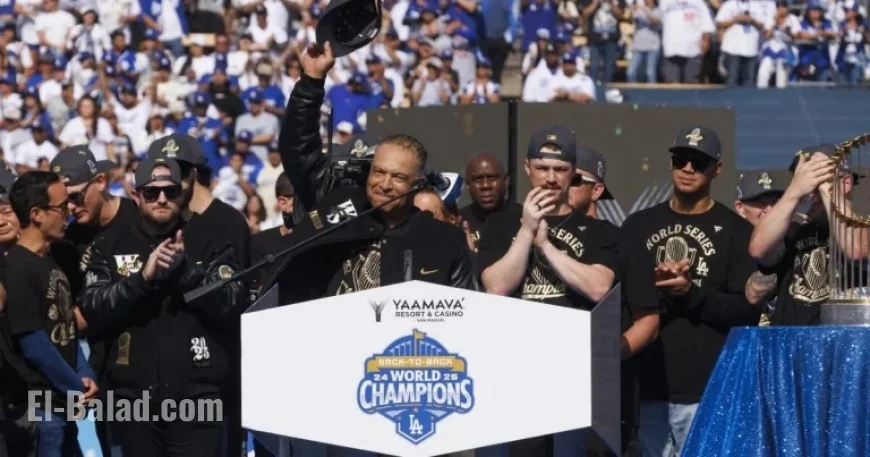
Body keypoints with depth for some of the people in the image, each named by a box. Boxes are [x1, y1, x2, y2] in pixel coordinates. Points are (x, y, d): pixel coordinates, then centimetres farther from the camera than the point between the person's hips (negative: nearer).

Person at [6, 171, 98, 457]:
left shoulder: (53, 263, 13)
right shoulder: (17, 269, -16)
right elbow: (34, 345, -18)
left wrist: (85, 376, 1)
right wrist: (78, 388, -9)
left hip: (64, 403, 9)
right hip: (37, 406, -9)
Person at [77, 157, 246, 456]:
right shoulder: (110, 246, 8)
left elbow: (230, 306, -5)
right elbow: (91, 311, -3)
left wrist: (186, 268, -18)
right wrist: (142, 278, -16)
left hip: (197, 396, -2)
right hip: (135, 397, 2)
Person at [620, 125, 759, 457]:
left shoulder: (735, 230, 3)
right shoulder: (638, 226, 15)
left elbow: (748, 312, -4)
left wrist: (691, 293, -16)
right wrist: (657, 290, -11)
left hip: (705, 390, -4)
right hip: (646, 386, 4)